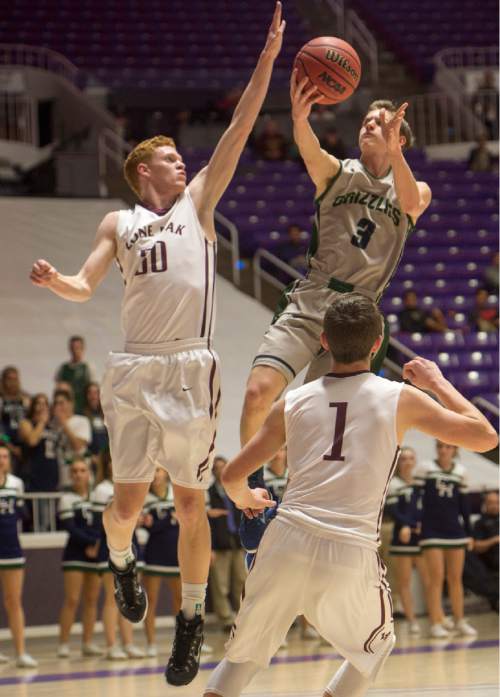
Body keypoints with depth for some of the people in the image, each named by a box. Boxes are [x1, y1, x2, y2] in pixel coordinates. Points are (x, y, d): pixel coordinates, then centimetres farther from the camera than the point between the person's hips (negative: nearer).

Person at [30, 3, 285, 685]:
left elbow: (239, 130, 7)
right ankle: (121, 563, 35)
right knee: (128, 501, 1)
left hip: (190, 370, -1)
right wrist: (53, 281, -13)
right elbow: (84, 286, 10)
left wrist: (268, 59, 0)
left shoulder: (197, 203, 12)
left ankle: (192, 619, 14)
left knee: (191, 505, 1)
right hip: (134, 368, 1)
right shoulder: (119, 224, 15)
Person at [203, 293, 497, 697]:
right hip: (351, 554, -2)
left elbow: (232, 476, 13)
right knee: (374, 648, 27)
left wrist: (245, 499, 37)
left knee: (244, 657, 20)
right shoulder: (401, 399, 3)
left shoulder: (293, 402, 10)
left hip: (287, 542, 2)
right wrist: (437, 382, 22)